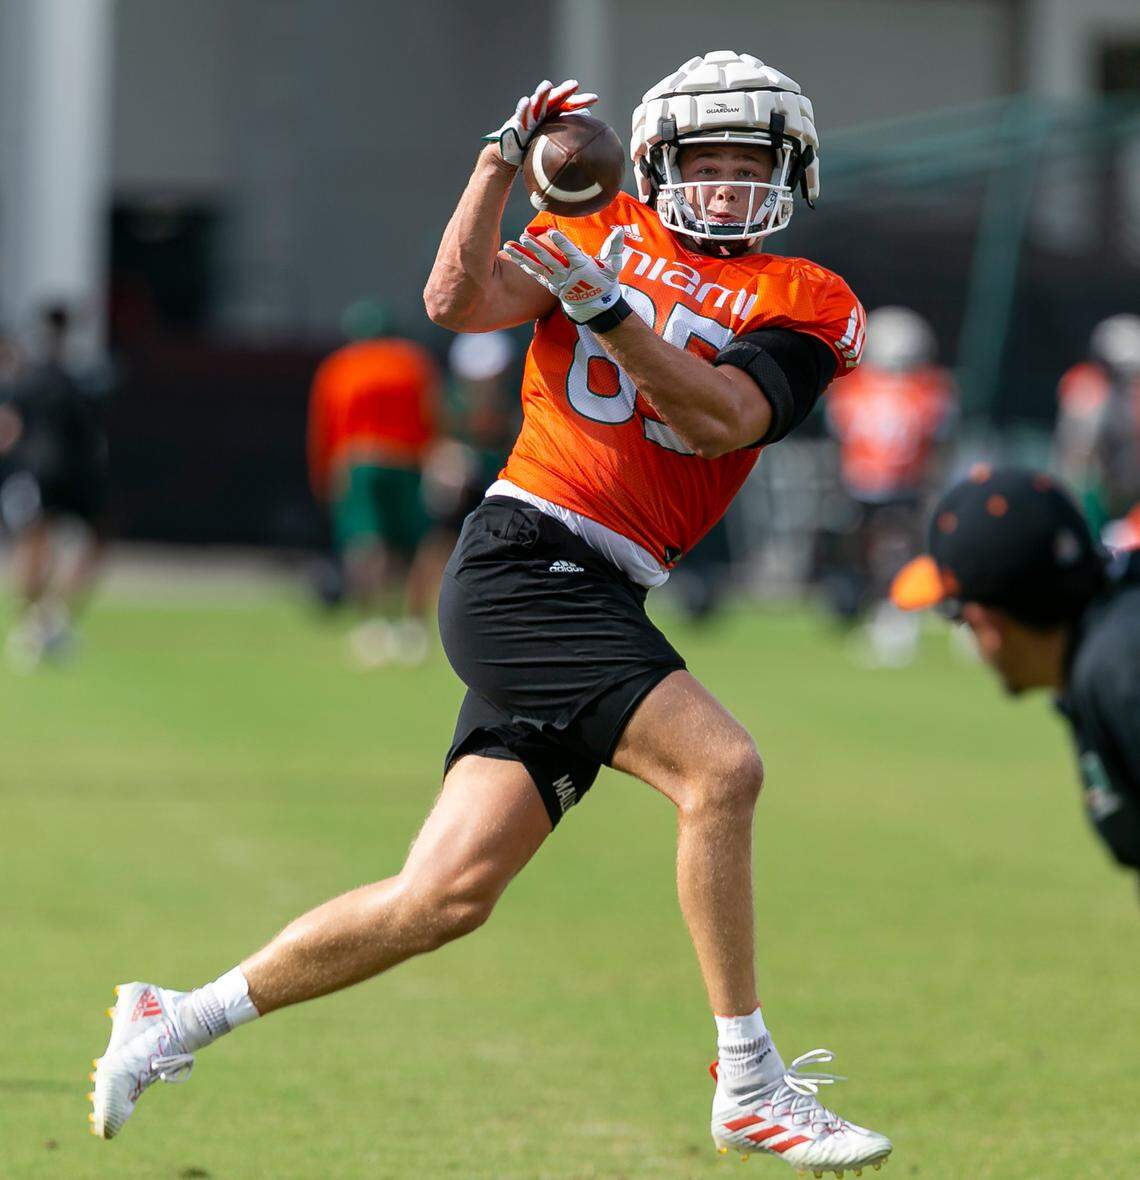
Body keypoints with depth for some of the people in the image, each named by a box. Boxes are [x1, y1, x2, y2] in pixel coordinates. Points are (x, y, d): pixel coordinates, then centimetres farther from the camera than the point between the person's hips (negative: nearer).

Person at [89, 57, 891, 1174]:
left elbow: (719, 421, -6)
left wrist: (611, 312, -17)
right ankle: (749, 1085, -16)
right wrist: (504, 158, -12)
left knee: (444, 896, 2)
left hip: (593, 604, 4)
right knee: (720, 767, -21)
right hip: (522, 561, -4)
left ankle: (180, 1021, 16)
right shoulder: (601, 233, 10)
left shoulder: (804, 303, 12)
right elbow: (457, 302, -4)